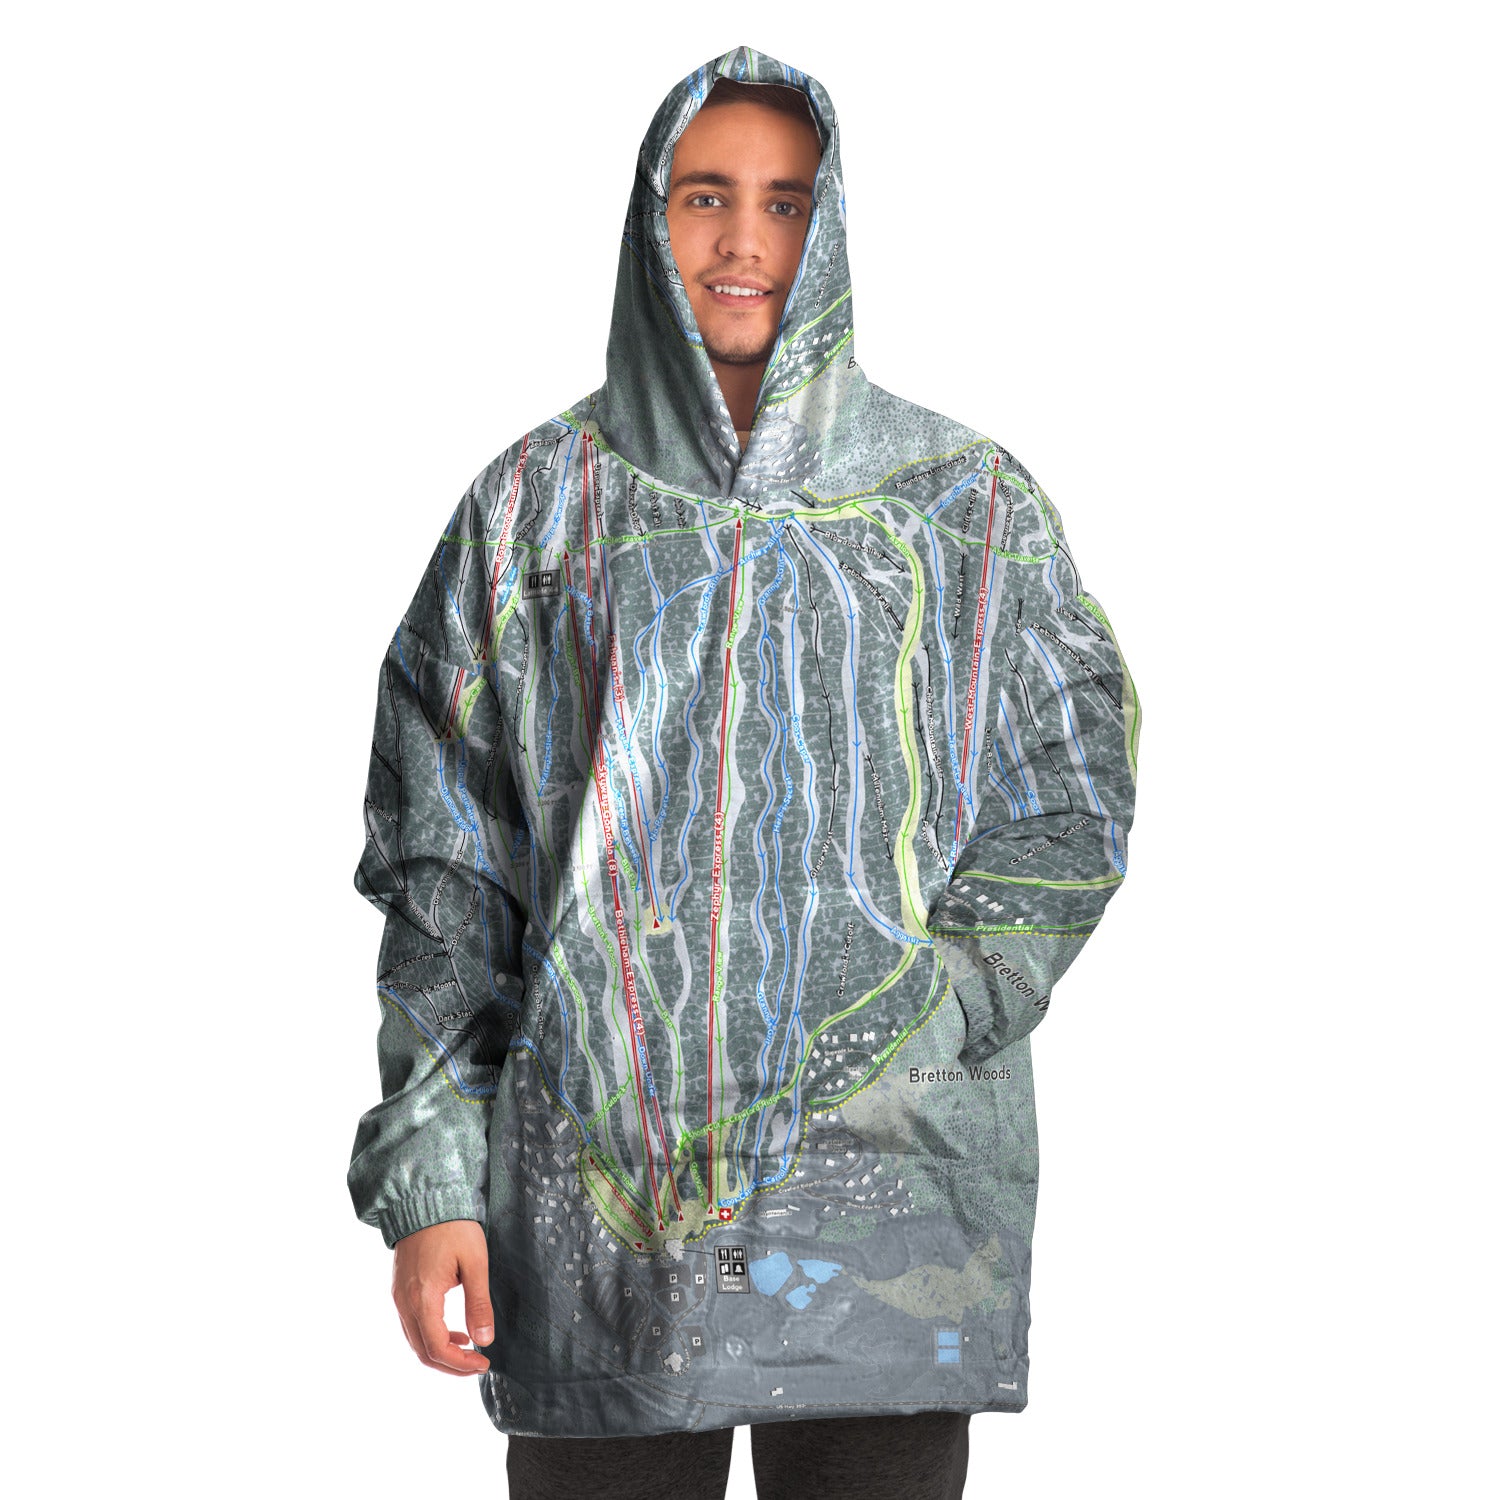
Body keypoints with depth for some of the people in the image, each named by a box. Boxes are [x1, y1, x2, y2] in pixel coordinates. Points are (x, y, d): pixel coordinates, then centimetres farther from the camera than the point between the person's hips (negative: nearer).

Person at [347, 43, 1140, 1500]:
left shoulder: (965, 504, 9)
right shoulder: (533, 508, 9)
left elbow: (1070, 807, 6)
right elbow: (442, 868, 7)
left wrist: (912, 1025, -9)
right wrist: (426, 1175, -2)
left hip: (889, 1196, 0)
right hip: (595, 1192, 0)